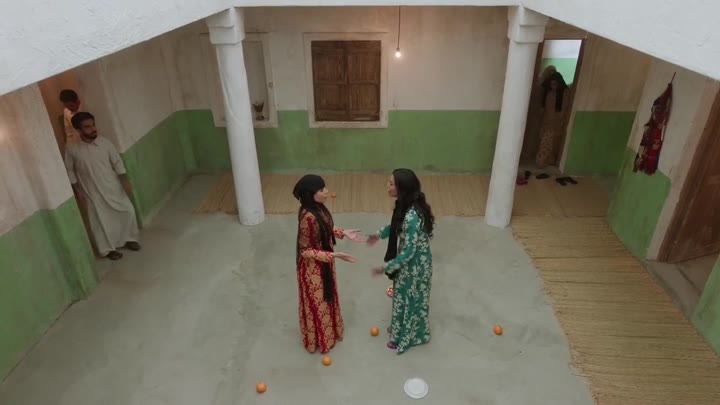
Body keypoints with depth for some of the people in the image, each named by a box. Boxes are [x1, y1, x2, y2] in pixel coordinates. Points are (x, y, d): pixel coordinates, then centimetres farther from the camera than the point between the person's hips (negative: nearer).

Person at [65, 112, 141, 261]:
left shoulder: (104, 142, -7)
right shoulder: (72, 150, -13)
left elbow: (117, 162, 0)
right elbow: (70, 172, -3)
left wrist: (125, 182, -3)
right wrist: (78, 191, -4)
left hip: (113, 187, 3)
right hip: (92, 192, -2)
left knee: (127, 211, 7)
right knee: (100, 221, 7)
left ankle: (128, 239, 31)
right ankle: (108, 249, 26)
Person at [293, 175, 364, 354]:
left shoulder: (318, 208, -7)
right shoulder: (308, 218, -33)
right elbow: (306, 251, -26)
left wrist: (343, 232, 0)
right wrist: (334, 255, -30)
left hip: (323, 263, 9)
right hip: (313, 267, -9)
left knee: (327, 296, 27)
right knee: (317, 302, 13)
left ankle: (329, 331, 50)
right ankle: (318, 340, 37)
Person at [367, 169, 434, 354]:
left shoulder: (412, 216, -36)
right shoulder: (405, 205, -8)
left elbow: (408, 252, -30)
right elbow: (396, 225, 14)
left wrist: (386, 267, -23)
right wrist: (379, 234, 20)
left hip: (415, 263, -8)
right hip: (410, 259, 8)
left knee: (410, 299, 14)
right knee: (404, 296, 27)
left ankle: (405, 337, 38)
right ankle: (401, 327, 50)